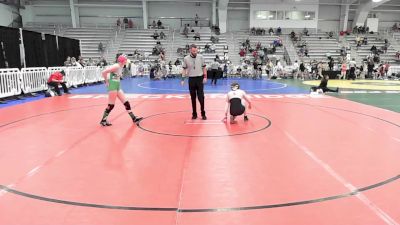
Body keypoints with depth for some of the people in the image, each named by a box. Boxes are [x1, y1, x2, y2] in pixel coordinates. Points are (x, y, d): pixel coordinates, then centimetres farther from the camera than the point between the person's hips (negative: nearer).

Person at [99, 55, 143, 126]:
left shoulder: (121, 67, 11)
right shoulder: (116, 66, -16)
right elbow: (103, 72, -21)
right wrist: (107, 81, -11)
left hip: (118, 86, 9)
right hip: (112, 86, -9)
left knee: (126, 103, 8)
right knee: (111, 105, -3)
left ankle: (134, 118, 13)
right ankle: (103, 120, 12)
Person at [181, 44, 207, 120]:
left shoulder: (201, 57, -1)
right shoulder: (186, 58, -2)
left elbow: (204, 67, 6)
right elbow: (184, 69, 4)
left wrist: (205, 77, -1)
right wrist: (183, 79, -1)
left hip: (200, 78, 0)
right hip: (191, 79, 1)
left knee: (201, 97, -1)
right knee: (193, 98, 7)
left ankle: (203, 113, 10)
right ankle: (194, 114, 16)